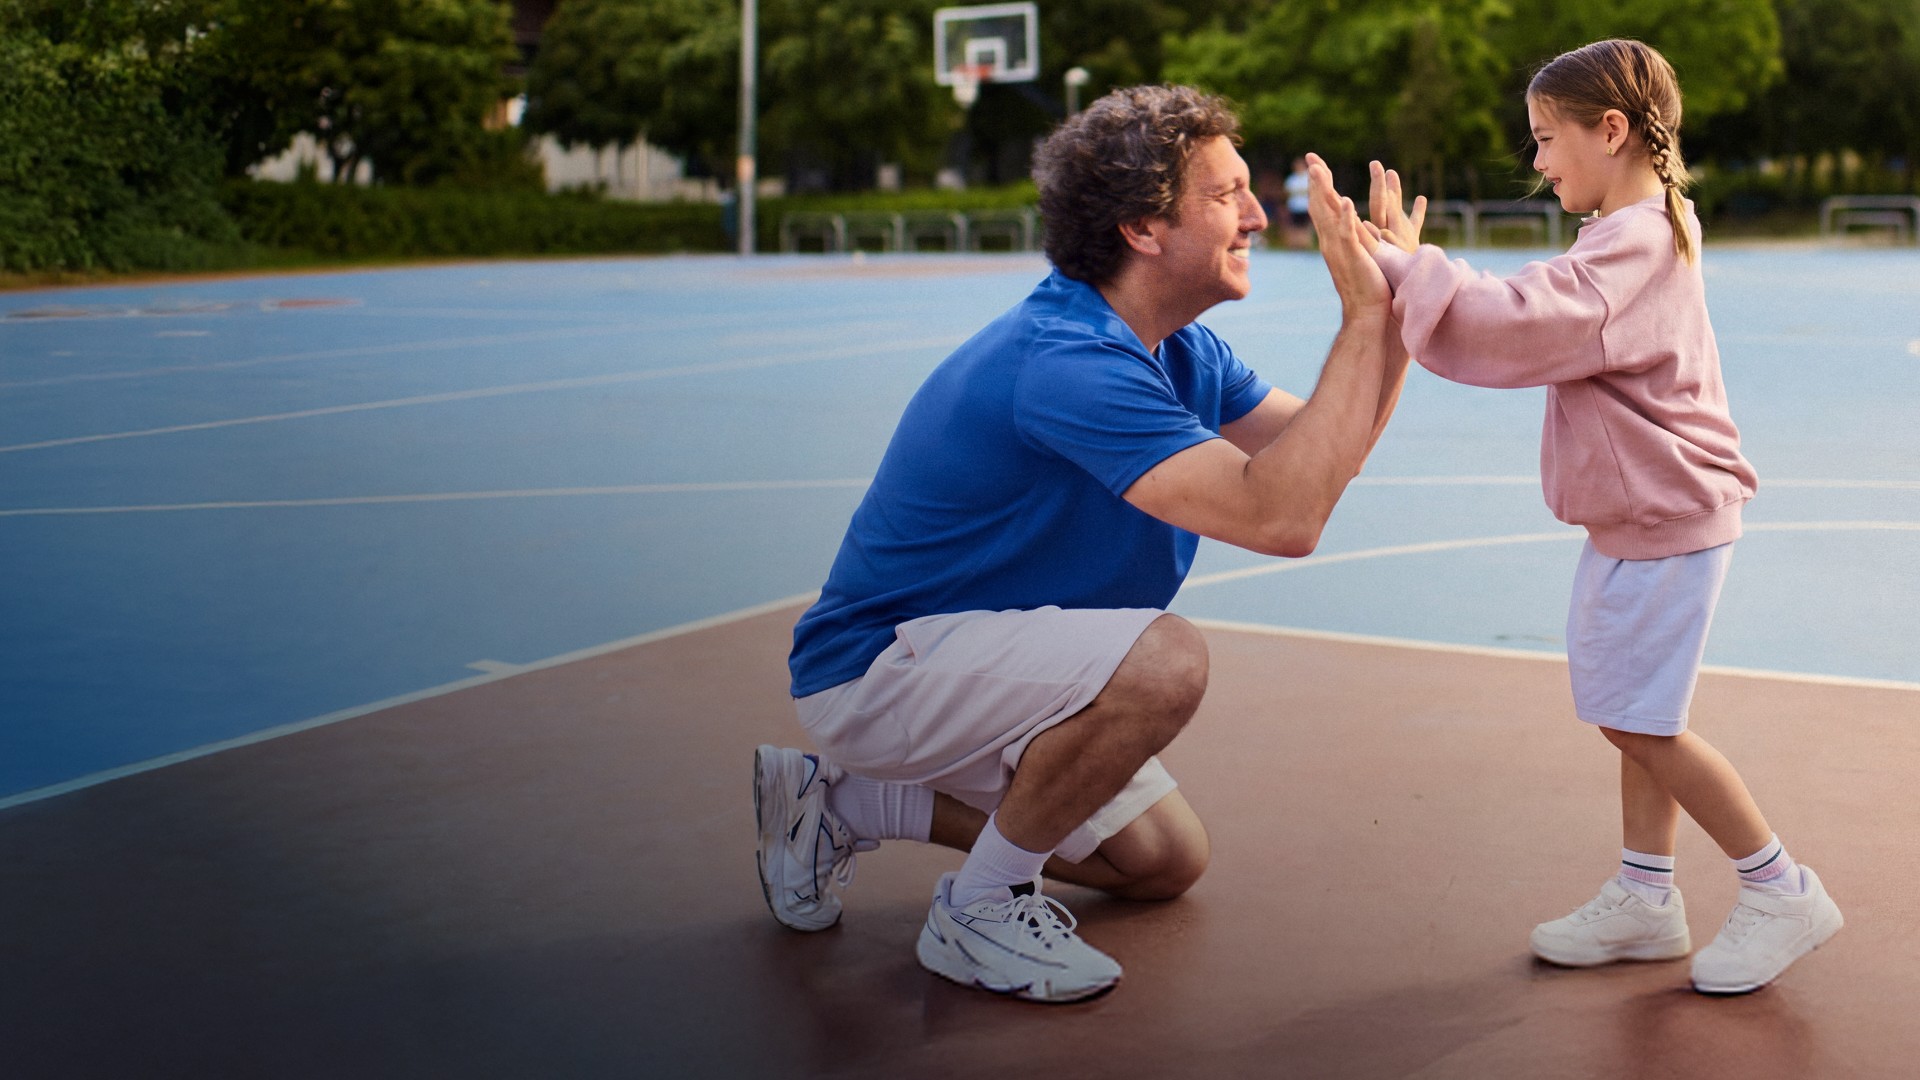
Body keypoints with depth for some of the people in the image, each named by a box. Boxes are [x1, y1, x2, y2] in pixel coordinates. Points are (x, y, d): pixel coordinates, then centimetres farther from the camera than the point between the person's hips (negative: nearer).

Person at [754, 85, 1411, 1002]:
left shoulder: (1178, 351, 2)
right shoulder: (1068, 365, -30)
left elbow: (1322, 452, 3)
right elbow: (1279, 516, -37)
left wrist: (1393, 300, -8)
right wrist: (1364, 317, -32)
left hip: (962, 662, 10)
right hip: (874, 664, -10)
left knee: (1164, 861, 16)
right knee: (1161, 660, -31)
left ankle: (849, 802, 19)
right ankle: (977, 909, -10)